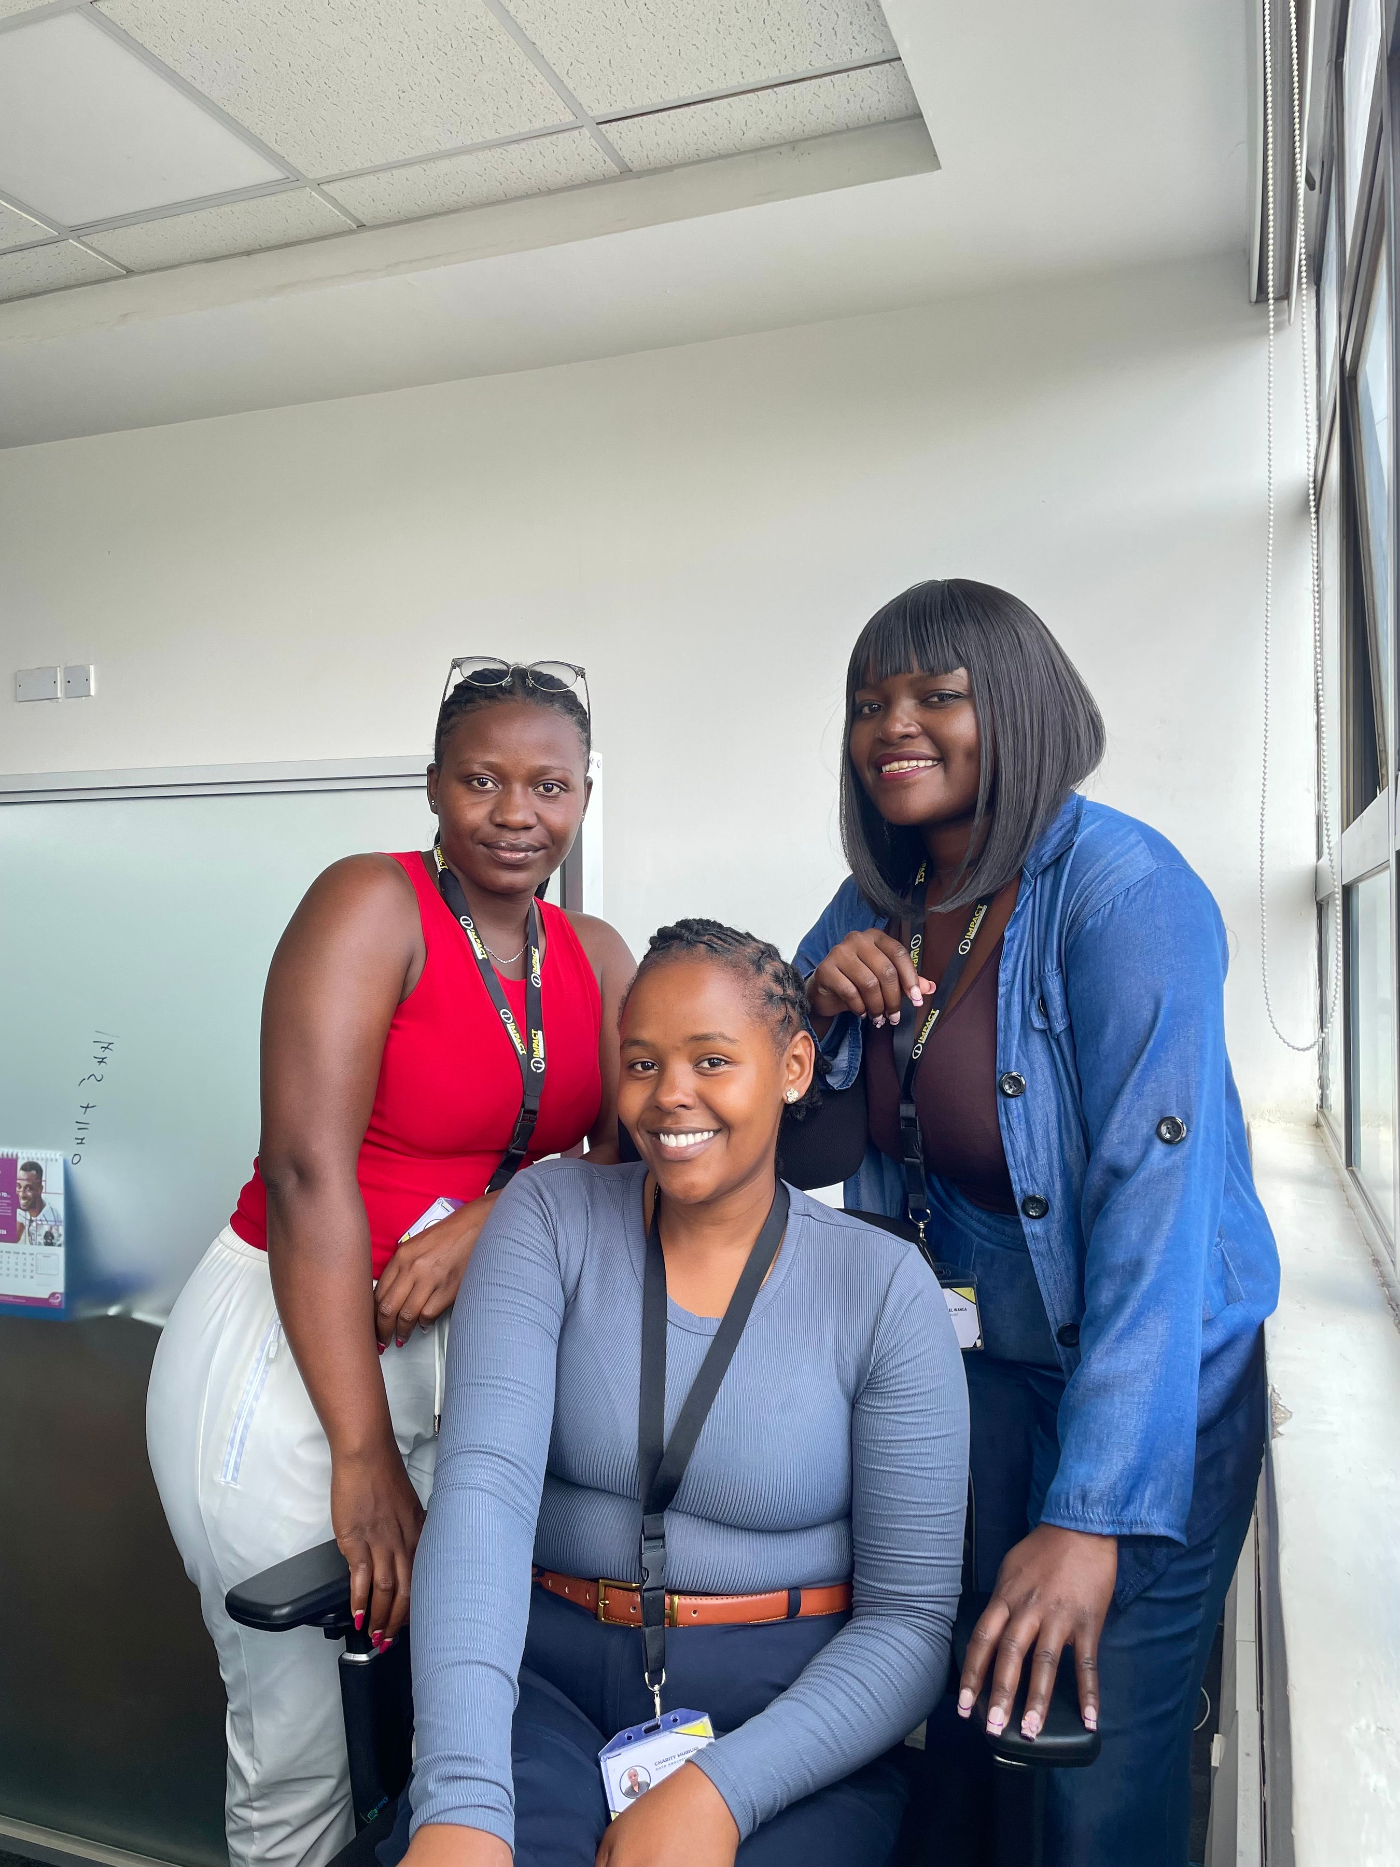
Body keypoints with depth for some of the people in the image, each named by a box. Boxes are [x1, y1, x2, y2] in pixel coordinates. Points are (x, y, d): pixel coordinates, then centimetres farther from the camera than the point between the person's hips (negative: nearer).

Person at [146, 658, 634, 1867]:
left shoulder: (595, 958, 6)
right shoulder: (373, 906, -11)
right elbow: (308, 1173, -17)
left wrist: (487, 1223, -18)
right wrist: (363, 1454, -17)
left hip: (472, 1349, 5)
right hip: (289, 1347, -4)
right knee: (301, 1748, 5)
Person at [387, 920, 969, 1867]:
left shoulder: (885, 1288, -7)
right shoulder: (552, 1216, -4)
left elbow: (909, 1618, -5)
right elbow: (485, 1484, -15)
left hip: (785, 1723, 0)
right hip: (549, 1690, 1)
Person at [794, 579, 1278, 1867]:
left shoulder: (1122, 890, -20)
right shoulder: (877, 906, 0)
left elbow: (1155, 1203, -26)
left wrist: (1090, 1517, -28)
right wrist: (819, 1003, -13)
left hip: (1151, 1378, -5)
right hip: (966, 1362, 5)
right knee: (949, 1736, 13)